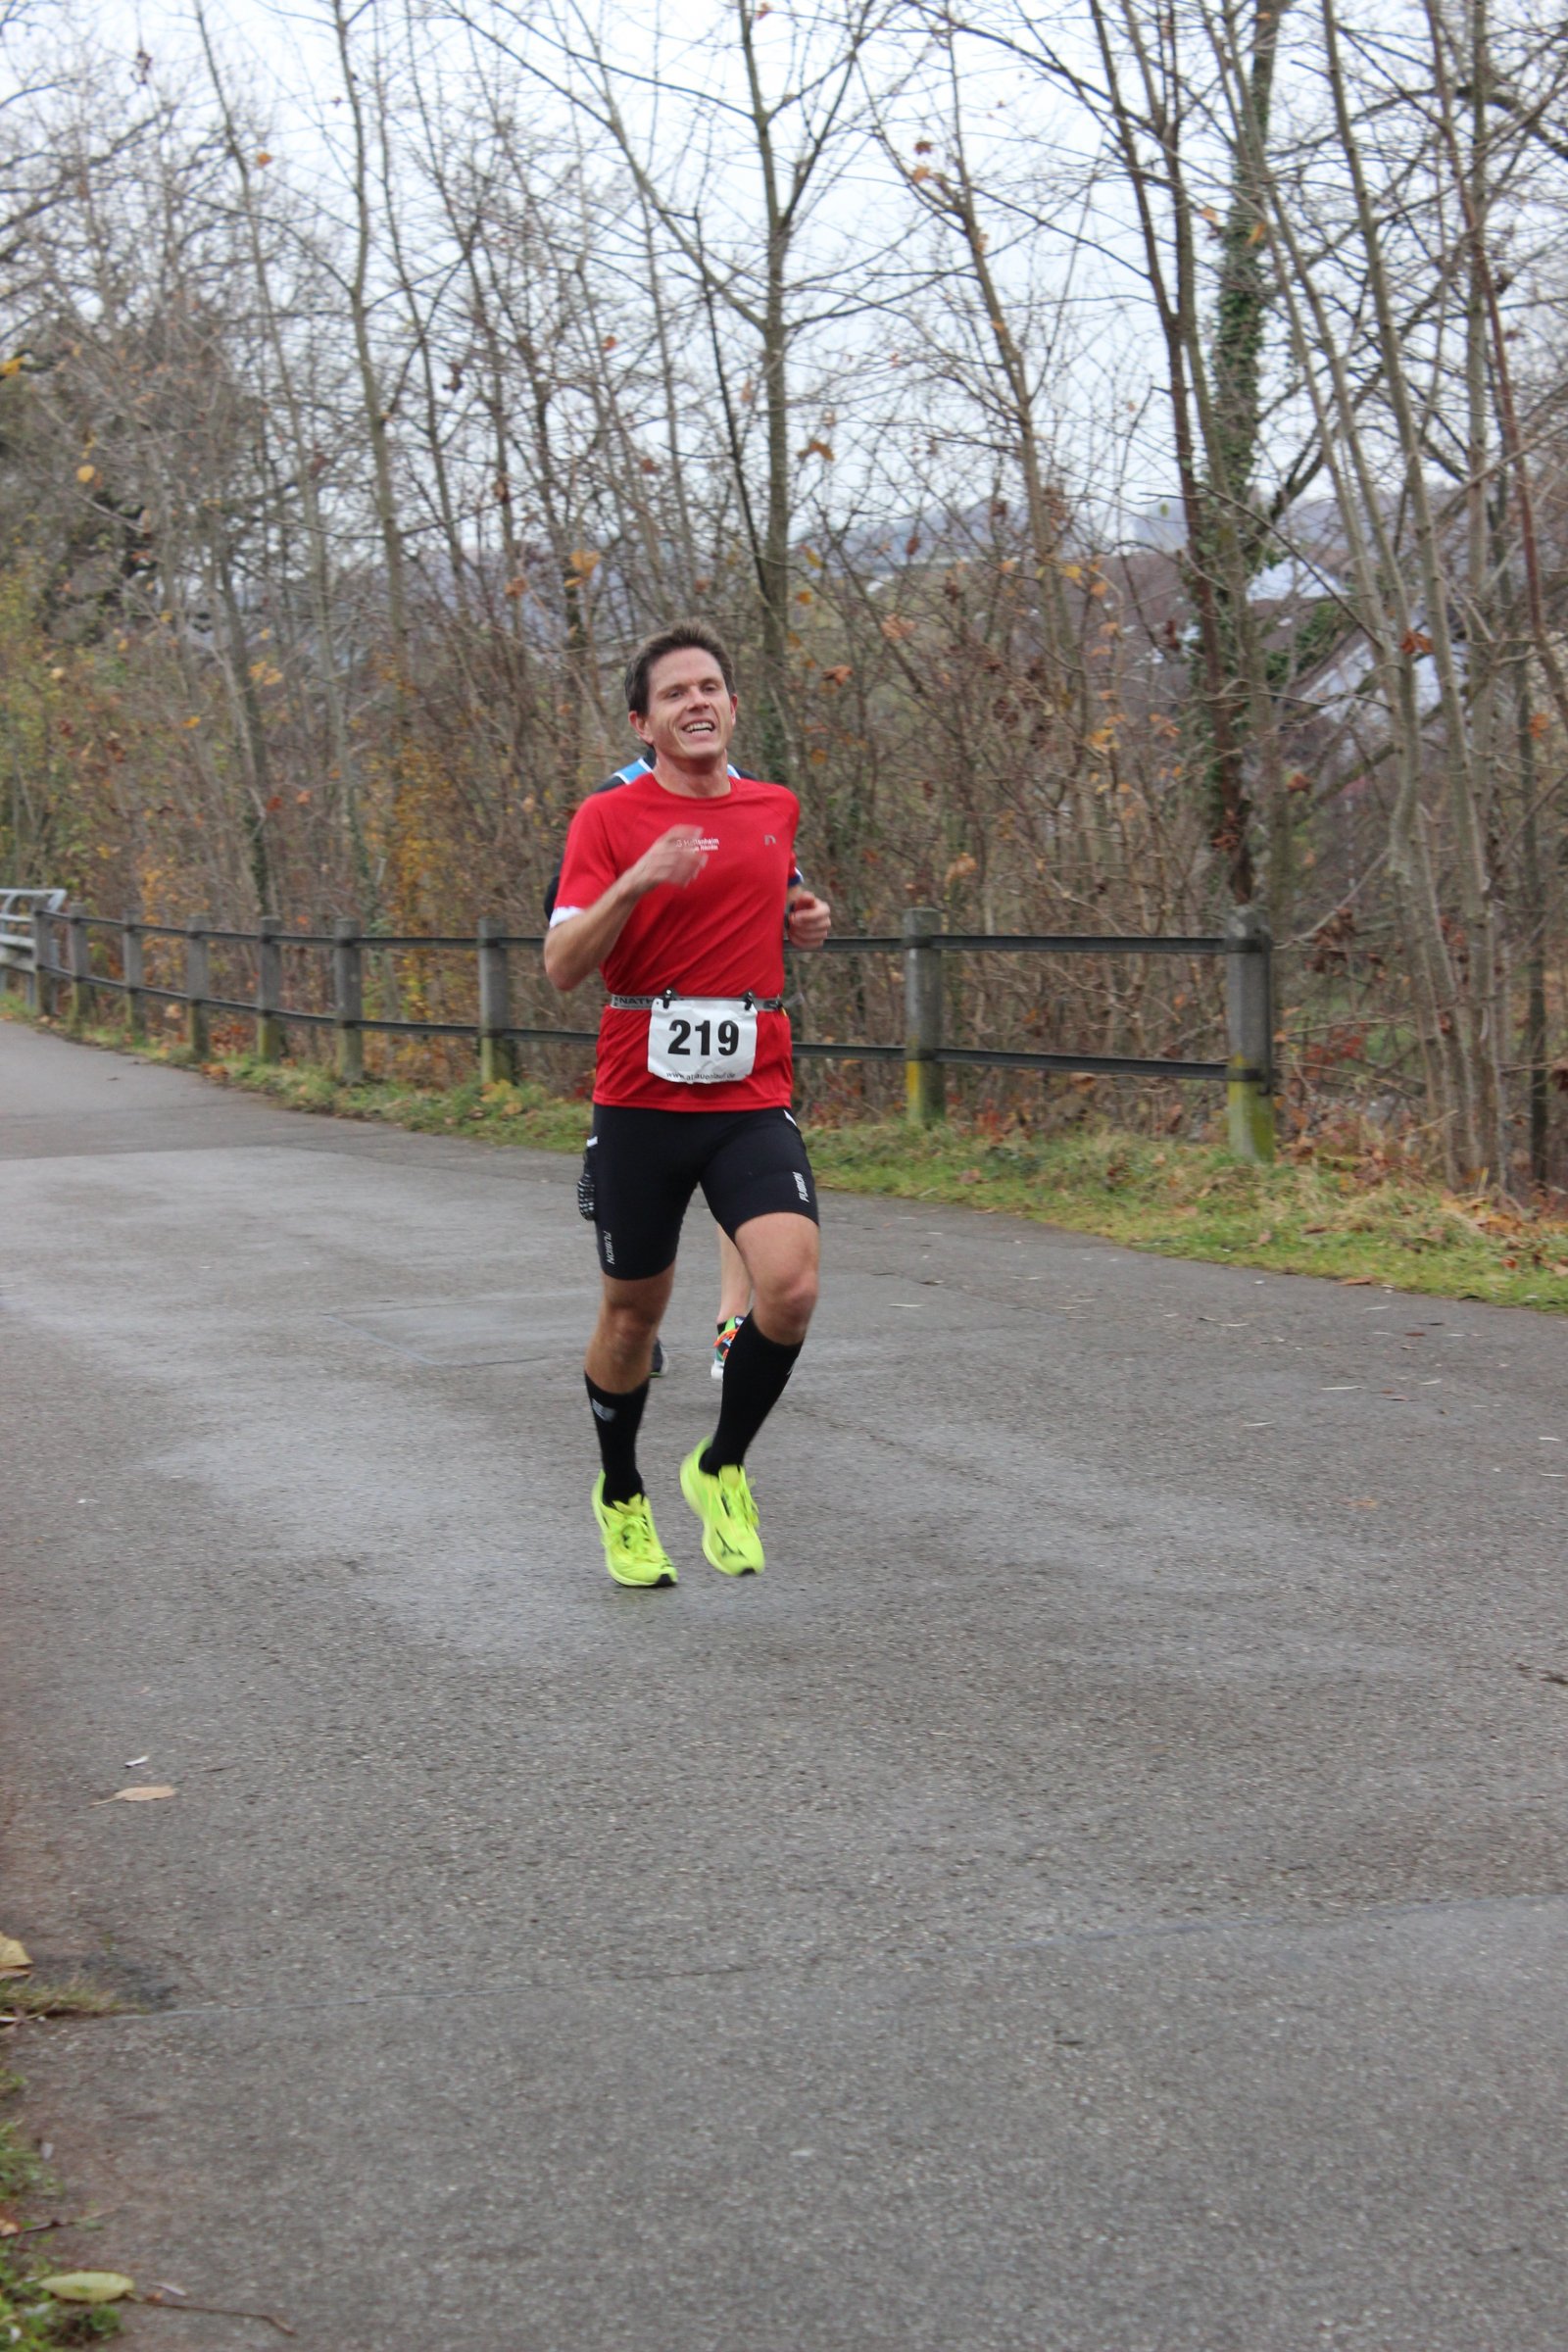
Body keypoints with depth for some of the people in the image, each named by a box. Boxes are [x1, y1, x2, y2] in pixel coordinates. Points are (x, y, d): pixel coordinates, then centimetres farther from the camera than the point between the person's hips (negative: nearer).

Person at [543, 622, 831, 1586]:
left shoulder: (776, 809, 10)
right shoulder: (609, 818, -4)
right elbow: (563, 966, -12)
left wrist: (804, 922, 8)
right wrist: (634, 883, -27)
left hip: (753, 1099, 2)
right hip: (641, 1100, -2)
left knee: (791, 1285, -19)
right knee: (633, 1313, 9)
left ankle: (722, 1469, 5)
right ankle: (621, 1495, 34)